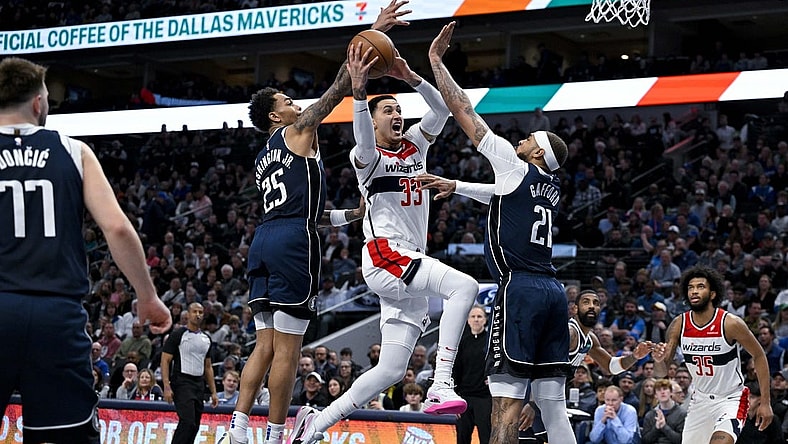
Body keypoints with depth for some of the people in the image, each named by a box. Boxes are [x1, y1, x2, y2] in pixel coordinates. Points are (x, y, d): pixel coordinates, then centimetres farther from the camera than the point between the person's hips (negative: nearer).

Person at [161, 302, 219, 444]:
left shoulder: (206, 338, 16)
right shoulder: (177, 335, -3)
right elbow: (165, 361, -7)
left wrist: (213, 392, 15)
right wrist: (167, 387, -17)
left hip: (199, 384, 7)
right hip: (182, 383, -7)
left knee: (194, 425, 5)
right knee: (188, 421, -20)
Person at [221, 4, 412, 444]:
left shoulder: (265, 158, 27)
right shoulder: (297, 132, 5)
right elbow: (335, 92, -3)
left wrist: (351, 214, 38)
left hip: (266, 240, 8)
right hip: (294, 242, -8)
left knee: (266, 345, 9)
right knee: (287, 349, -5)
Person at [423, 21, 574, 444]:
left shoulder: (517, 167, 0)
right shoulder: (551, 187, 19)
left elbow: (464, 111, 2)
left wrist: (435, 59, 7)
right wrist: (454, 186, 41)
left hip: (519, 289, -8)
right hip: (552, 291, 8)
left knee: (506, 400, -11)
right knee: (552, 403, 6)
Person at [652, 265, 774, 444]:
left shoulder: (731, 324, -19)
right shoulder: (679, 325, -8)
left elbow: (759, 356, -7)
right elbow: (661, 372, -4)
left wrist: (765, 402, -9)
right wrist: (659, 359, -29)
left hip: (730, 399, -5)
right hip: (700, 400, 5)